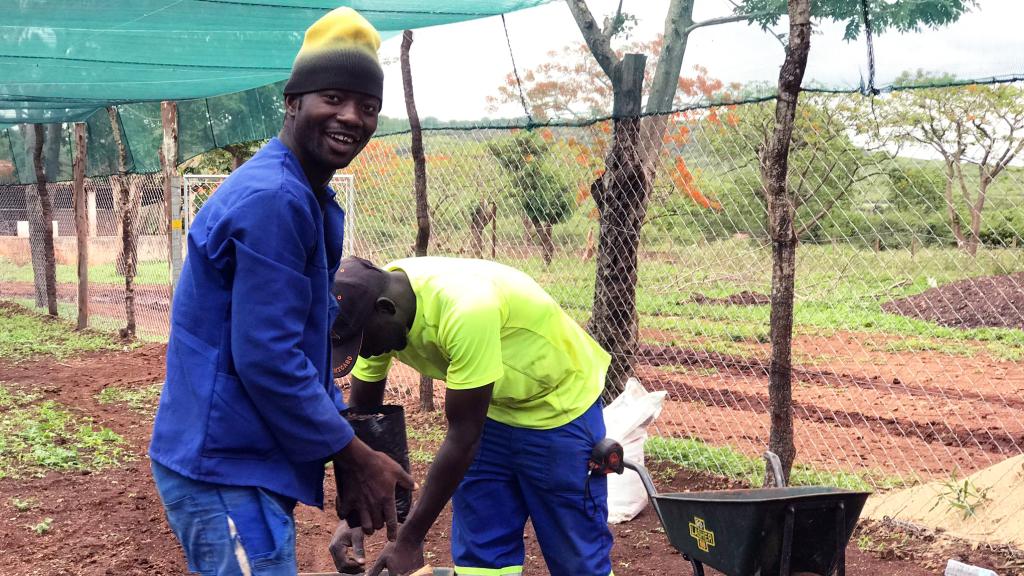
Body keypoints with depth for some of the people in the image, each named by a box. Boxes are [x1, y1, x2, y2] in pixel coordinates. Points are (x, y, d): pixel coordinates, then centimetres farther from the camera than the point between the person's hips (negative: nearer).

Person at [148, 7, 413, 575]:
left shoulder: (313, 203, 12)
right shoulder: (272, 199, -20)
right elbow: (265, 358, -25)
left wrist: (347, 437, 11)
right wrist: (352, 456, -16)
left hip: (241, 456, 10)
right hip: (225, 466, -10)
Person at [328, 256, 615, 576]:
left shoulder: (464, 309, -37)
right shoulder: (376, 319, -16)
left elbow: (463, 436, -31)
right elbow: (360, 412, -3)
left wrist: (409, 540, -24)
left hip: (562, 405, -6)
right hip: (492, 409, 6)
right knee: (479, 550, 5)